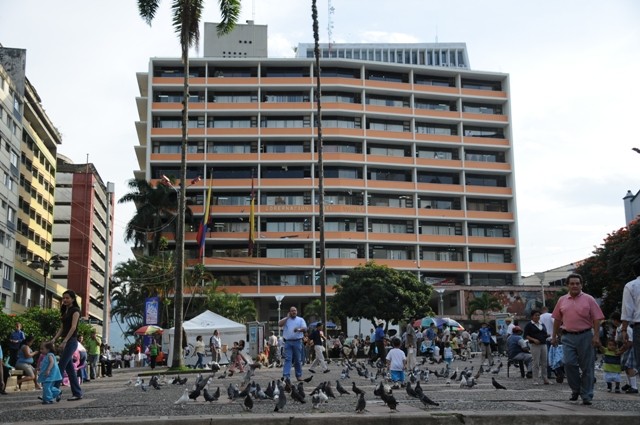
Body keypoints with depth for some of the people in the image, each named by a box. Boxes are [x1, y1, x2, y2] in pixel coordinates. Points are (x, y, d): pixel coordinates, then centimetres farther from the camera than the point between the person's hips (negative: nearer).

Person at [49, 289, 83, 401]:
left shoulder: (75, 310, -6)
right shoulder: (64, 312, 19)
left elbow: (73, 327, -16)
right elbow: (62, 328, 16)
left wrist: (64, 341, -23)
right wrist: (54, 339, 0)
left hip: (71, 341, -8)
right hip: (66, 342, 9)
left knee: (60, 367, -11)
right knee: (69, 368, 7)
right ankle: (77, 393, 10)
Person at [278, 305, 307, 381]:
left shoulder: (300, 320, 11)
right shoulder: (285, 319, 14)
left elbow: (305, 329, -1)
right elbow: (279, 324, -5)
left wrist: (299, 329, -22)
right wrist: (287, 317, -4)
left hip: (297, 342, 0)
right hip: (288, 342, 0)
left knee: (298, 359, 5)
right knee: (287, 359, -8)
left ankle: (299, 375, 14)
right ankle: (286, 375, -14)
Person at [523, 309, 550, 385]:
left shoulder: (542, 325, 17)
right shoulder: (529, 325, -1)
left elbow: (545, 334, 22)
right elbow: (526, 335, -5)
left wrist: (548, 335, 0)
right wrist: (533, 339, -18)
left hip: (543, 344, 6)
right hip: (534, 345, -5)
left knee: (544, 363, 6)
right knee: (536, 363, -5)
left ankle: (545, 379, 12)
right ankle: (535, 380, 0)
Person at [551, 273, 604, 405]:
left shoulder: (588, 299, 1)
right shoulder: (562, 300, 10)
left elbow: (597, 319, -2)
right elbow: (557, 320, 15)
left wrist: (596, 336, -11)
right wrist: (554, 336, 13)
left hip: (585, 336, -2)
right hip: (568, 337, 2)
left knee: (587, 367, 2)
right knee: (569, 363, -8)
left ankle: (586, 395, 11)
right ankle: (576, 389, 12)